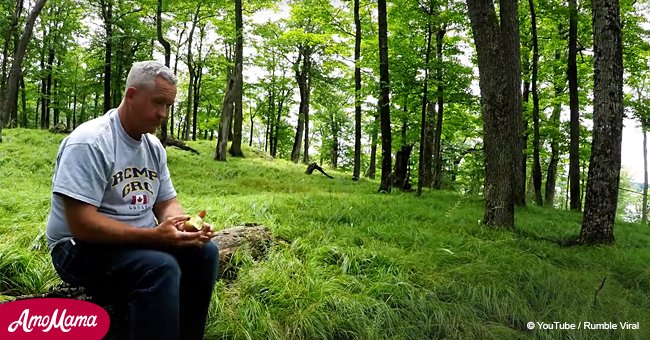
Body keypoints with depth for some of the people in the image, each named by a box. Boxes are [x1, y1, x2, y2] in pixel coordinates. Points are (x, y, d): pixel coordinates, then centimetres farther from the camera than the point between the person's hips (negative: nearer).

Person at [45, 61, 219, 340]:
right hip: (82, 247, -8)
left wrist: (185, 226, -16)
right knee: (160, 267, -32)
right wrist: (154, 236, -30)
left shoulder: (154, 146, 5)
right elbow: (81, 224, -25)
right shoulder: (89, 142, -20)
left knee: (204, 252, -8)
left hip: (139, 241, 8)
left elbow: (166, 204, 8)